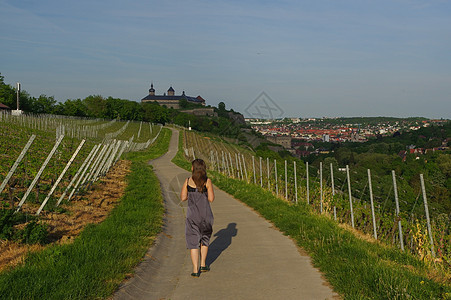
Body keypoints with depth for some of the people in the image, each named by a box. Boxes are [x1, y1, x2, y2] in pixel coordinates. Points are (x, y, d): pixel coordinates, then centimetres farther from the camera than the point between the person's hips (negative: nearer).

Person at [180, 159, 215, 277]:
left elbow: (183, 198, 1)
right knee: (205, 238, 22)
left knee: (193, 241, 5)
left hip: (192, 214, 0)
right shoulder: (207, 181, -8)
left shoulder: (188, 181, -4)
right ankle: (203, 264, 26)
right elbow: (211, 199, -6)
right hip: (205, 214, 0)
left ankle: (195, 270, 0)